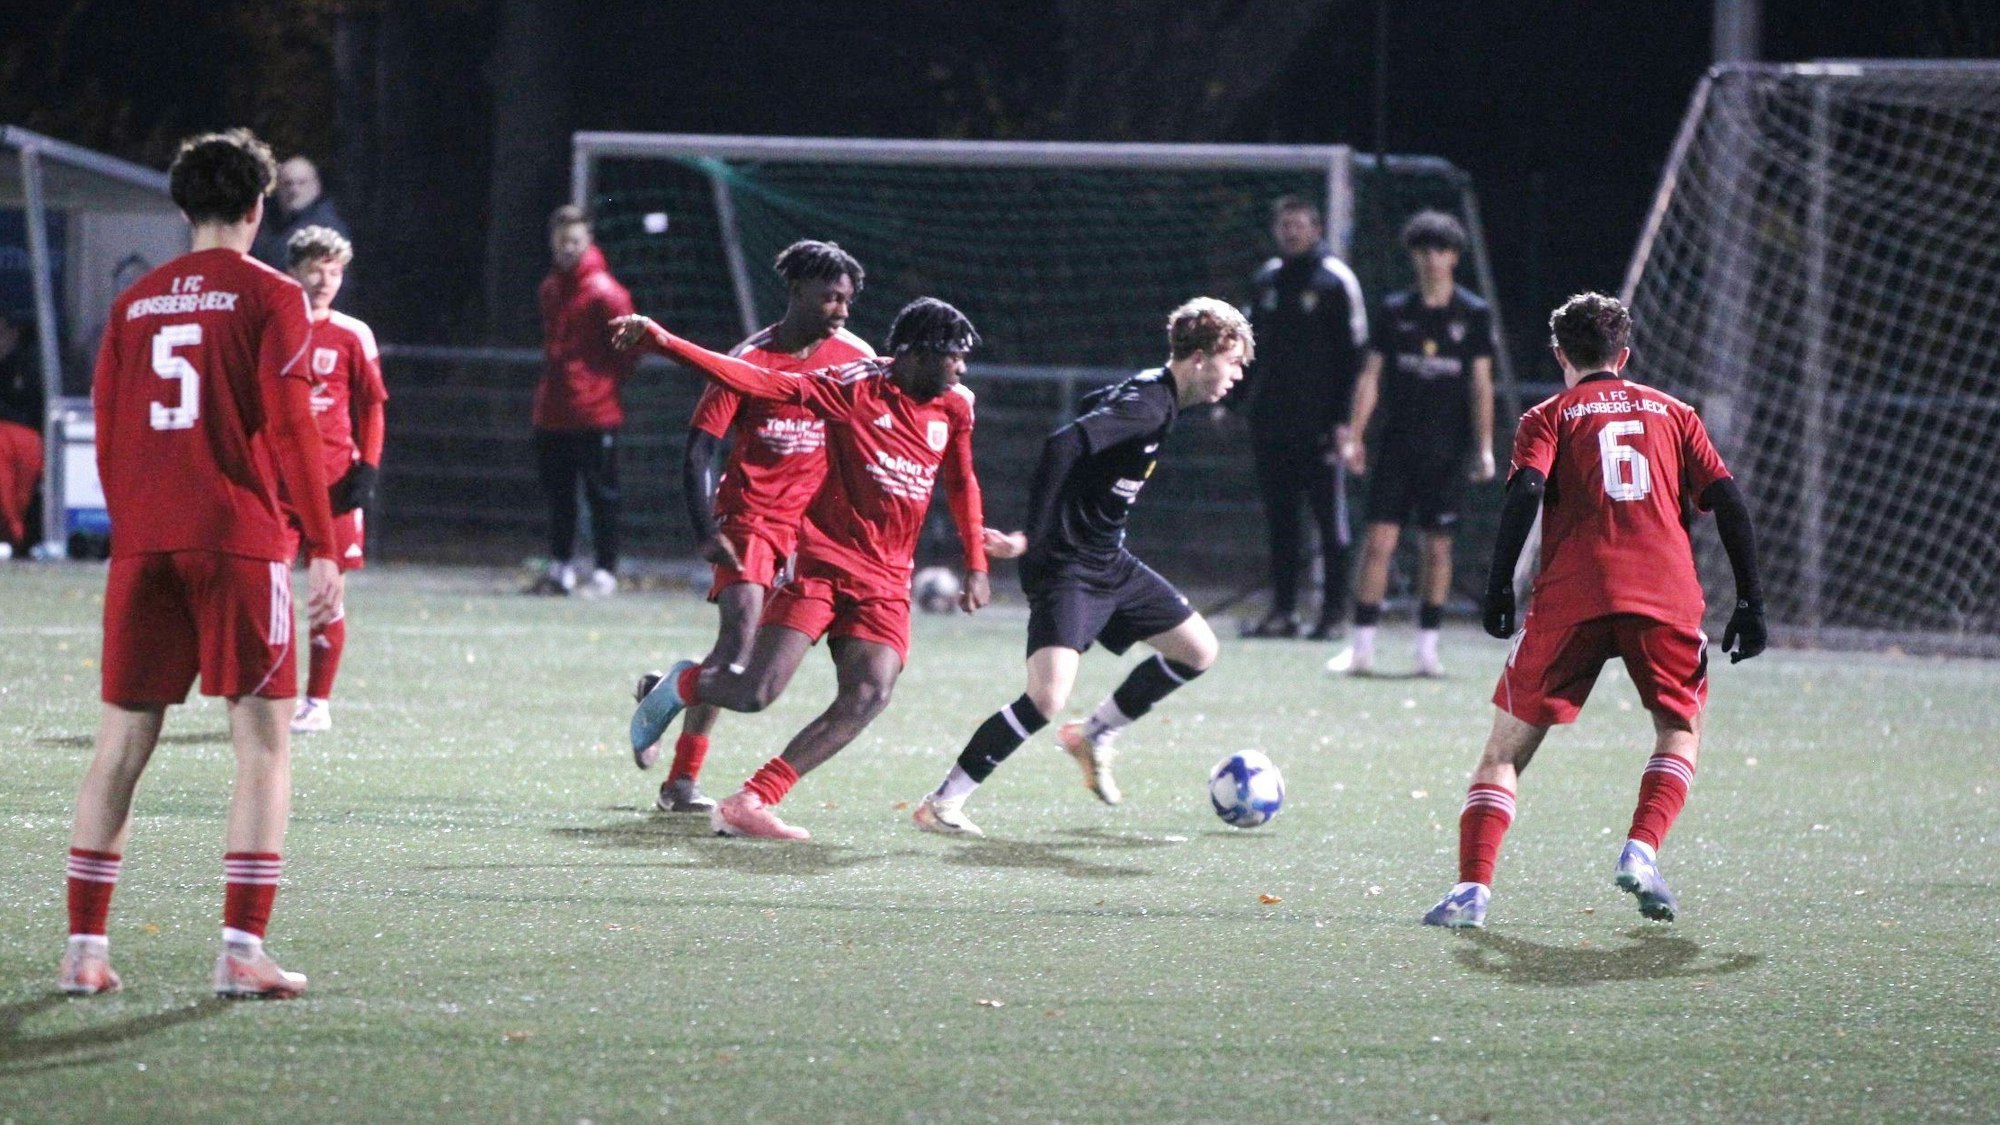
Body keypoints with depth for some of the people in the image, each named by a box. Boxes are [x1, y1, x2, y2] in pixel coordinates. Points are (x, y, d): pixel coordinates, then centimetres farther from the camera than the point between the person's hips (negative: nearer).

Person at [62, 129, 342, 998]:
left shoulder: (135, 303, 12)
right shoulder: (270, 298, -2)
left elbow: (107, 436, 12)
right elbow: (289, 428, -8)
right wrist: (322, 549, -5)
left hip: (142, 542, 4)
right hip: (239, 538, -4)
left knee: (122, 740, 8)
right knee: (263, 738, -1)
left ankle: (84, 946, 6)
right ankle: (241, 949, -10)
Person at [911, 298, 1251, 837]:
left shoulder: (1157, 398, 10)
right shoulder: (1146, 404, -20)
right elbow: (1063, 446, -32)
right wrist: (1031, 542, -33)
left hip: (1110, 565, 10)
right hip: (1068, 569, -10)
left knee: (1198, 650, 13)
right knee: (1048, 697, -22)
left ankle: (1093, 737, 27)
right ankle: (941, 805, -12)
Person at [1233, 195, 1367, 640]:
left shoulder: (1335, 280, -3)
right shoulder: (1269, 278, 14)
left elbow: (1353, 352, -6)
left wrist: (1343, 418, -12)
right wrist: (1233, 400, 15)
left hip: (1318, 421, -6)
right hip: (1270, 420, 6)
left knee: (1330, 519, -3)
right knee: (1279, 517, 6)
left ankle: (1332, 612, 0)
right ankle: (1283, 609, 11)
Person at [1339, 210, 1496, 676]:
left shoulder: (1473, 315, 3)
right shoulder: (1394, 311, 6)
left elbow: (1481, 384, 2)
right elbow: (1371, 376, 8)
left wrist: (1485, 449, -4)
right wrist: (1355, 436, 1)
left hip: (1446, 450, -1)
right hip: (1394, 444, 1)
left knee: (1438, 547, 3)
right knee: (1379, 541, -6)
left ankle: (1427, 648, 11)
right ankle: (1363, 646, -4)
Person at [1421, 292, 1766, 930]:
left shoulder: (1550, 418, 14)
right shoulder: (1672, 414, 20)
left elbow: (1525, 491, -5)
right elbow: (1728, 502, 12)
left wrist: (1498, 588, -5)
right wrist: (1750, 606, 13)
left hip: (1572, 598, -1)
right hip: (1667, 599, 1)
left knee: (1507, 746, 5)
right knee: (1681, 732, 23)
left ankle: (1473, 886, -10)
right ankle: (1641, 851, 1)